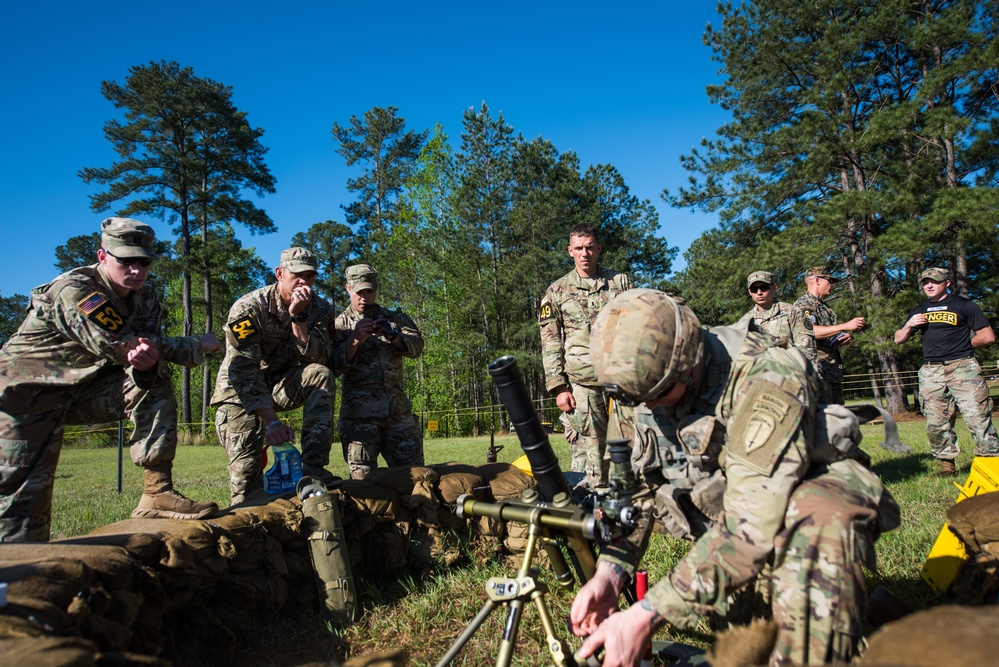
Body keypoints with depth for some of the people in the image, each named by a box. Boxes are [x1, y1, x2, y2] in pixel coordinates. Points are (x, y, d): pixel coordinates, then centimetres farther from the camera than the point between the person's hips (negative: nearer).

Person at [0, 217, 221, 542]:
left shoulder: (145, 299, -2)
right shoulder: (73, 290, -23)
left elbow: (147, 356, -10)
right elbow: (120, 346, -28)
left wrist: (147, 363, -38)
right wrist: (197, 346, -19)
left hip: (85, 388, 6)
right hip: (29, 392, -6)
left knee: (155, 385, -17)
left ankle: (157, 493, -19)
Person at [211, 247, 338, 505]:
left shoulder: (319, 308, -8)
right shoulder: (248, 308, -22)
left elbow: (316, 358, -21)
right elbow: (245, 373, -29)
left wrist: (298, 316, -32)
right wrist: (272, 421, -38)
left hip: (282, 384, 3)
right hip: (240, 392, -3)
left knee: (321, 375, -28)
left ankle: (313, 466, -29)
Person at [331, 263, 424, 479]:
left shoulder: (394, 318, 17)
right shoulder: (339, 324, 10)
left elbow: (416, 346, 2)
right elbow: (333, 367, -3)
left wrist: (392, 335, -16)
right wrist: (355, 339, -17)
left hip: (399, 410, 2)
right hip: (359, 412, -2)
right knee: (363, 478, -3)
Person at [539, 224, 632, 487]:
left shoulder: (621, 282, 14)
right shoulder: (557, 291, 10)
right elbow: (550, 343, 7)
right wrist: (558, 386, -2)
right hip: (581, 384, -1)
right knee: (588, 454, -3)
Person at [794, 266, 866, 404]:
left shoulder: (825, 307, 24)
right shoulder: (803, 303, -4)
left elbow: (834, 337, 28)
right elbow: (811, 331, -21)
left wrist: (847, 337, 4)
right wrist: (845, 326, -21)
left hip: (834, 370, 9)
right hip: (817, 369, -9)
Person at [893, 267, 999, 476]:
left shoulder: (963, 305, 4)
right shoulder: (919, 311, 18)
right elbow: (898, 339, 18)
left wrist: (962, 346, 4)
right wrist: (909, 325, 0)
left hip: (963, 367, -4)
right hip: (931, 372, 4)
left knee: (978, 417, -10)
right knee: (935, 423, 3)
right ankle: (947, 463, 13)